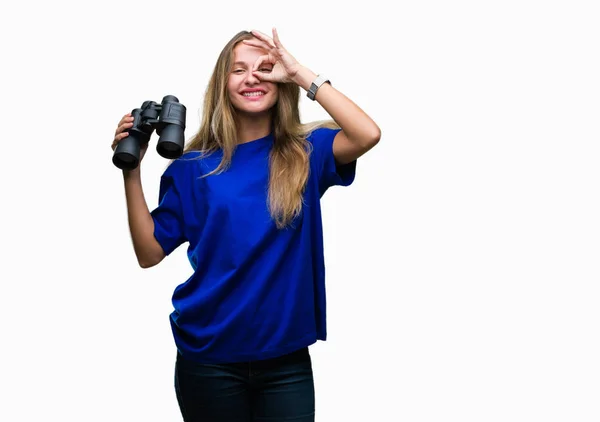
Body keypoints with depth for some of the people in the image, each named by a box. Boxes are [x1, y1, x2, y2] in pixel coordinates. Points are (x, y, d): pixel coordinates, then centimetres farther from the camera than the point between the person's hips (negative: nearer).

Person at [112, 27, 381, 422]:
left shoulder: (305, 153, 0)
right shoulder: (195, 166, 0)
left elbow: (367, 135, -20)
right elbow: (149, 252, -1)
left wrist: (301, 73, -16)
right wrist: (131, 170, -9)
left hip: (286, 357, 0)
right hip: (209, 358, 0)